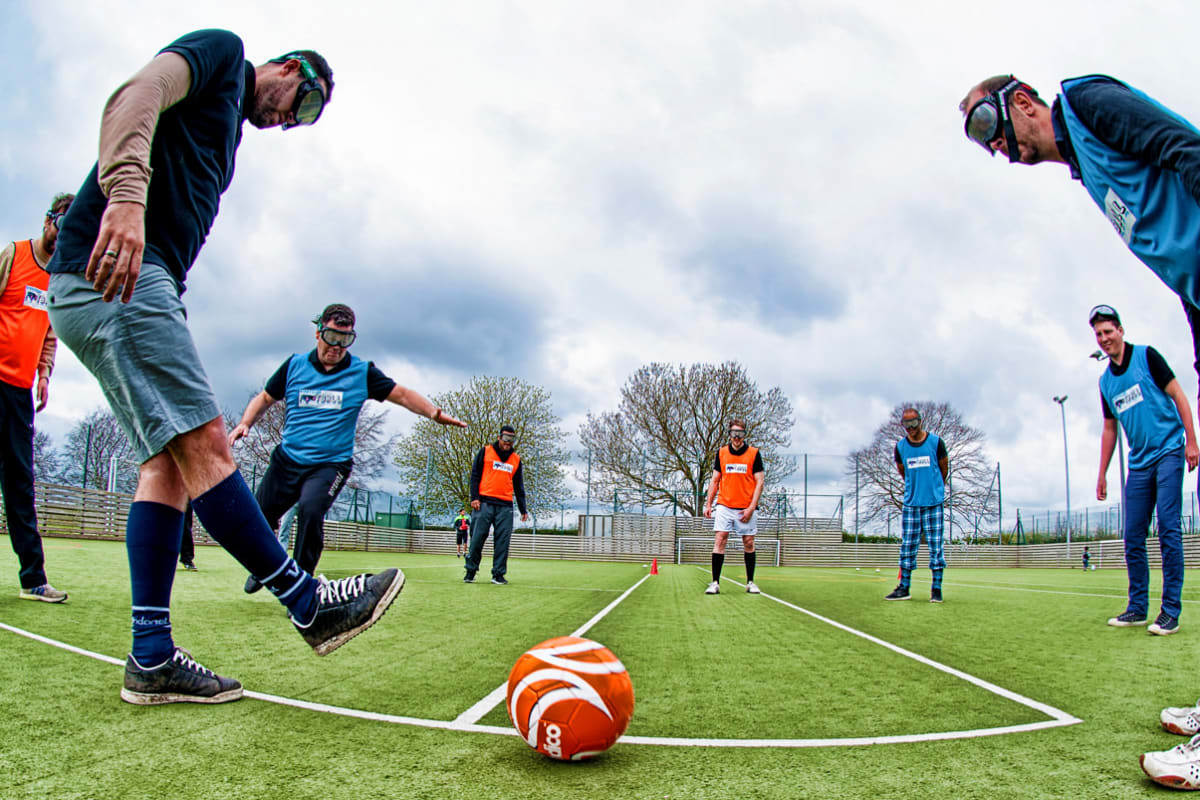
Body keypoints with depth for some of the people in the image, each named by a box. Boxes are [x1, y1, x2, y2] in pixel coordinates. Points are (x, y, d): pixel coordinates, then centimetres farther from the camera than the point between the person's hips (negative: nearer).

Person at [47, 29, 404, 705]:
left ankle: (151, 660, 3)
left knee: (170, 460, 2)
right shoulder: (222, 51, 8)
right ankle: (311, 605, -12)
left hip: (143, 280, 10)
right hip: (111, 270, -10)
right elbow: (135, 96, -13)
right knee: (203, 441, -14)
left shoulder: (229, 121, 31)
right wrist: (126, 195, -30)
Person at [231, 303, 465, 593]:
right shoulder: (295, 365, 4)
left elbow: (402, 394, 1)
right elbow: (265, 398, 17)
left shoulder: (362, 373, 0)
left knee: (310, 509, -30)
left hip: (331, 464, -3)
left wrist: (434, 413, -15)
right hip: (287, 459, 3)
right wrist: (244, 423, 1)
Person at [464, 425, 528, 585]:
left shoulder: (516, 459, 17)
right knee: (477, 538, -3)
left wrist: (523, 509, 13)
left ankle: (498, 574, 4)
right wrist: (474, 498, -7)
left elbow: (519, 486, 19)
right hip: (484, 503, -3)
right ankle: (470, 571, 8)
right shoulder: (485, 451, 8)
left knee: (502, 541, -2)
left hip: (505, 506, 3)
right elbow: (475, 475, 4)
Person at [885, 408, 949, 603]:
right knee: (908, 546, 4)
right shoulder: (900, 447, 4)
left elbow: (944, 468, 12)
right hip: (910, 502, 2)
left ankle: (936, 589, 5)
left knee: (935, 545, -1)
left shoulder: (935, 442, -2)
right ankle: (904, 588, 9)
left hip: (934, 502, -2)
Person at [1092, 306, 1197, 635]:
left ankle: (1171, 610, -5)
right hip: (1139, 463, 6)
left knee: (1168, 528, -10)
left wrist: (1191, 441, -13)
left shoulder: (1146, 356, -1)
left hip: (1168, 453, -6)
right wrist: (1102, 474, 17)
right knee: (1133, 537, 4)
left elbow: (1178, 395, -4)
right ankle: (1138, 608, 12)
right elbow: (1109, 429, 19)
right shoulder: (1105, 381, 14)